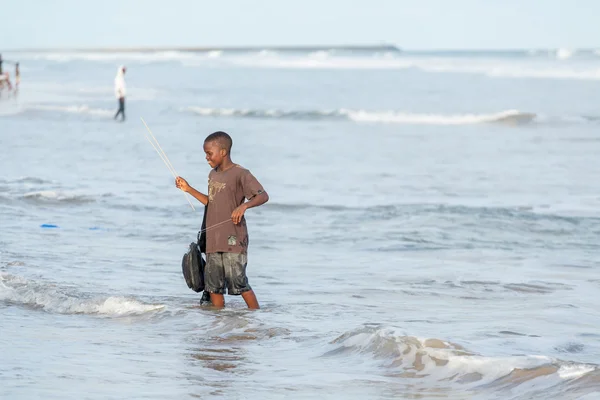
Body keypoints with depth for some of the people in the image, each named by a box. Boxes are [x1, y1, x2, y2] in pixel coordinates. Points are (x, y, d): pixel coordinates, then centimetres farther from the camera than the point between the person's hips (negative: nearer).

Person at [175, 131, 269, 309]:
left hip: (233, 240, -8)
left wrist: (244, 205, -35)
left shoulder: (240, 174, -11)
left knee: (239, 283, -7)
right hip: (213, 240, 8)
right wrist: (189, 189, 20)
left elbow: (263, 196, -18)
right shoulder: (213, 175, 15)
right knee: (214, 286, 8)